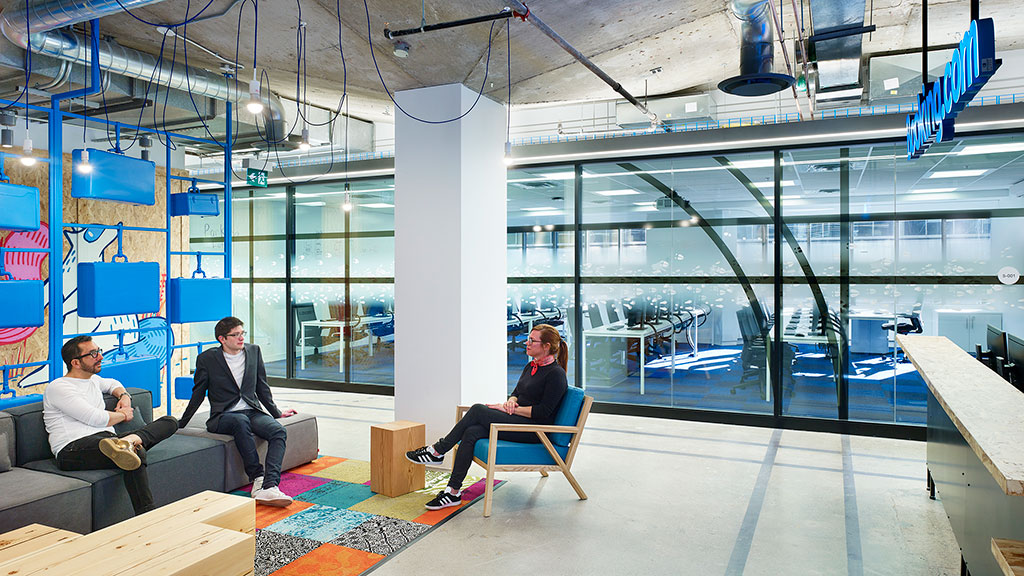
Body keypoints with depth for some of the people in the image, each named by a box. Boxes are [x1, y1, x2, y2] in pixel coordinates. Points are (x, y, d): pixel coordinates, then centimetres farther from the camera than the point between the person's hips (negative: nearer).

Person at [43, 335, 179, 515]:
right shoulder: (58, 387, -2)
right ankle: (147, 515, -37)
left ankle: (130, 440, -36)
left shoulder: (92, 379, 24)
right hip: (74, 448, -9)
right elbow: (96, 418, -12)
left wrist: (124, 396, 26)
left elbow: (112, 383, 50)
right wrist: (123, 415, 7)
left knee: (170, 422, -7)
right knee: (137, 453, -37)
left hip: (107, 438, 9)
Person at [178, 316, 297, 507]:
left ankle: (269, 486, -41)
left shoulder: (254, 351, 8)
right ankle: (257, 477, -32)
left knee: (279, 431, -28)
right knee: (241, 421, -39)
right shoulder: (207, 359, -1)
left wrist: (277, 413, 22)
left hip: (252, 412, 3)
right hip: (223, 417, -3)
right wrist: (179, 425, 14)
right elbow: (198, 395, 10)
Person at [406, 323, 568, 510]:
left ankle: (437, 451, -9)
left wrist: (510, 408, -14)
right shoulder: (531, 366, 14)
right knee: (471, 433, -17)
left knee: (478, 410, -21)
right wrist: (511, 401, -4)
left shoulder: (556, 373, -13)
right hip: (516, 421, 8)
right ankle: (453, 492, -15)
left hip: (534, 430, -8)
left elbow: (543, 412, -18)